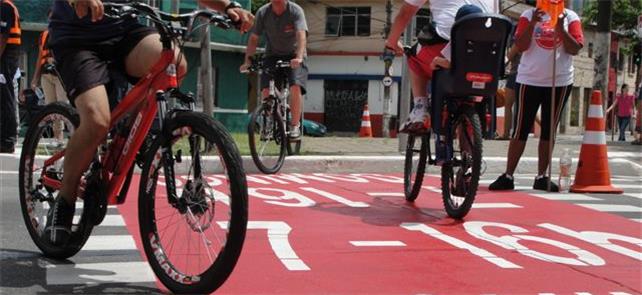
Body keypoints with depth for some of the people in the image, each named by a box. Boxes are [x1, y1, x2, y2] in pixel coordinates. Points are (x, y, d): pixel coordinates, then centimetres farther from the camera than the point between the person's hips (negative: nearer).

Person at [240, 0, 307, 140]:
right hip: (273, 55, 2)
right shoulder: (262, 12, -10)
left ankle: (295, 125, -10)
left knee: (295, 87, -24)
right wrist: (247, 61, -20)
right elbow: (253, 39, -7)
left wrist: (299, 57, -47)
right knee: (266, 90, -14)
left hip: (293, 56, -2)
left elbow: (301, 35, -31)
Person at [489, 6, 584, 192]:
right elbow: (521, 46, -7)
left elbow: (574, 49, -5)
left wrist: (561, 28, -16)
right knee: (521, 130, -1)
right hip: (530, 80, -1)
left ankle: (541, 177, 13)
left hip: (560, 81, 1)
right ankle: (508, 176, 2)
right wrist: (532, 23, -18)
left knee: (549, 131, 6)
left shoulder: (570, 17, 3)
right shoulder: (529, 15, 2)